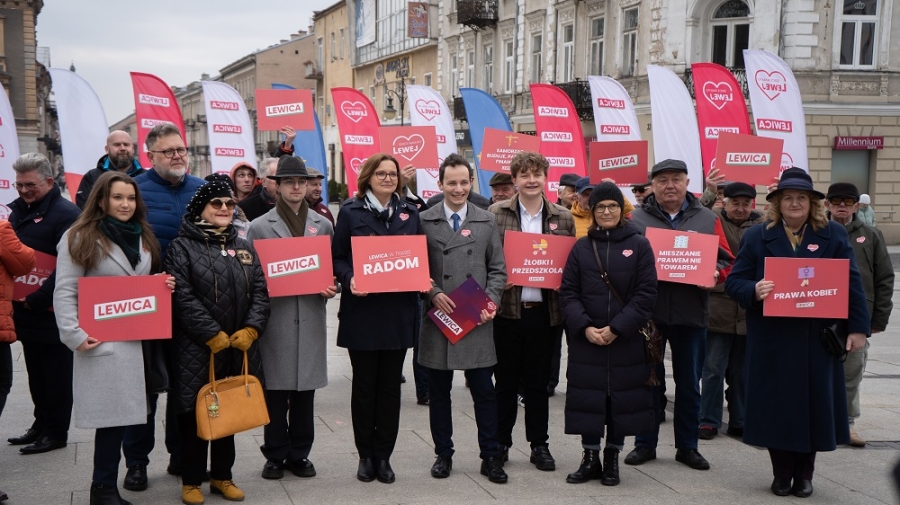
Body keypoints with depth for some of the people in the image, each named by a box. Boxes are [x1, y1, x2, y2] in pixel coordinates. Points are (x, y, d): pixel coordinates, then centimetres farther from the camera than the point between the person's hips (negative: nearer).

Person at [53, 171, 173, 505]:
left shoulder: (144, 238, 17)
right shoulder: (79, 238, -3)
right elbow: (64, 293, -8)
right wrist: (75, 336, -17)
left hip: (137, 338, 6)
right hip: (102, 341, -6)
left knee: (122, 412, 5)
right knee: (110, 413, -6)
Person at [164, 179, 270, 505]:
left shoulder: (244, 248, 13)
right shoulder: (182, 247, -4)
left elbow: (259, 292, 6)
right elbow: (182, 297, -14)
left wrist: (250, 329, -9)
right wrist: (214, 335, -17)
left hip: (238, 347, 5)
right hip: (197, 349, -5)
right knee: (195, 415, 3)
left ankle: (222, 477, 26)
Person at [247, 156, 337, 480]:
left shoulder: (323, 225, 11)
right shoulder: (260, 227, 4)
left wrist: (331, 289, -6)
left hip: (311, 318, 2)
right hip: (275, 318, -2)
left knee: (305, 392, 8)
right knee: (275, 392, 2)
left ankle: (299, 453, 19)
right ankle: (275, 455, 15)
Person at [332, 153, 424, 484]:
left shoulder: (410, 214, 10)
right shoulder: (351, 212, 1)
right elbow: (338, 257, 0)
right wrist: (349, 280, -18)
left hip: (399, 312, 3)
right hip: (362, 311, -2)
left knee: (390, 386, 7)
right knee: (364, 385, 6)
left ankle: (383, 456, 16)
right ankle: (365, 455, 17)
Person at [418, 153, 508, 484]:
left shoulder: (486, 221, 7)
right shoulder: (424, 221, 2)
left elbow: (497, 269, 8)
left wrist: (491, 300, -7)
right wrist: (433, 294, -12)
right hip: (438, 317, 0)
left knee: (484, 391, 3)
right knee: (439, 392, 9)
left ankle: (490, 457, 14)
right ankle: (443, 454, 22)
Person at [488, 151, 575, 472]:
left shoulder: (563, 217, 6)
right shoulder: (496, 213, 0)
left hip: (544, 310, 1)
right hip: (507, 309, -1)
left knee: (538, 382, 11)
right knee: (505, 381, 8)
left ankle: (539, 445, 22)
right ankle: (500, 442, 22)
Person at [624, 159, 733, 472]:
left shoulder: (707, 220, 8)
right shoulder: (636, 219, 3)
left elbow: (725, 261, 9)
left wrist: (714, 276, -11)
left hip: (691, 314, 1)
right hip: (648, 312, -1)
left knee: (689, 384, 9)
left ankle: (687, 446, 21)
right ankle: (645, 444, 18)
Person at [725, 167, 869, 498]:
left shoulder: (834, 235, 6)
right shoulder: (757, 236, 4)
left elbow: (852, 284, 2)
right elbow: (734, 282, 0)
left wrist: (858, 328, -4)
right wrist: (754, 291, -21)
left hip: (817, 339, 1)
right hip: (772, 339, 0)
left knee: (813, 404, 6)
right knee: (777, 405, 3)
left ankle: (804, 474, 20)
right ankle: (782, 474, 17)